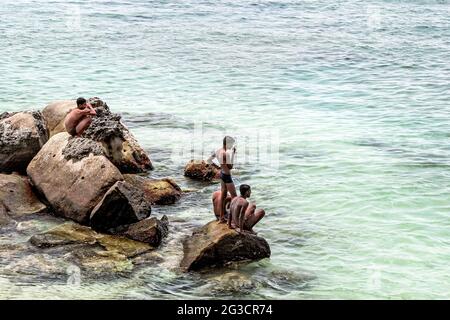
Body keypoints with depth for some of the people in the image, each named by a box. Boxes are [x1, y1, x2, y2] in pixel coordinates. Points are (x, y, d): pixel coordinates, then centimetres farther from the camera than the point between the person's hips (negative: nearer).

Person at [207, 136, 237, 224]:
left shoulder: (217, 151, 0)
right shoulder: (225, 153, -27)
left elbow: (208, 160, 9)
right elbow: (230, 167, -25)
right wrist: (233, 154, -22)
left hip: (222, 174, 9)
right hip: (227, 176, -9)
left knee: (223, 196, 16)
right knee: (234, 196, 1)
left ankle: (221, 218, 23)